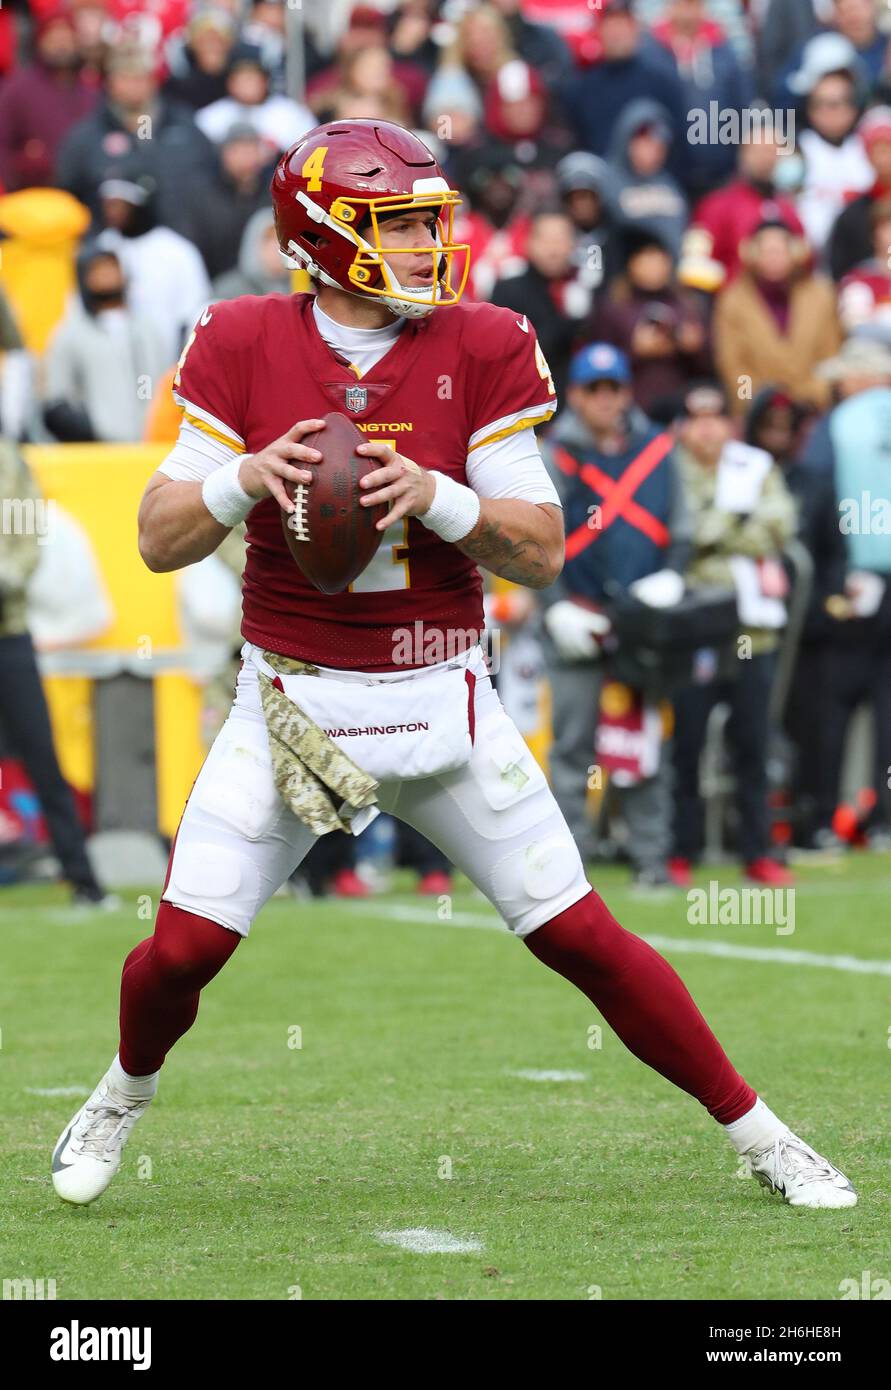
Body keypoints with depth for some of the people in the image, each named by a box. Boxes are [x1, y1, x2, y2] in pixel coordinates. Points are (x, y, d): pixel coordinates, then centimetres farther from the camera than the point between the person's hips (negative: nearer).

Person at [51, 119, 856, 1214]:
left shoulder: (482, 349, -5)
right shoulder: (244, 347, -5)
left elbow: (542, 551, -7)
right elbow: (159, 539, -5)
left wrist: (433, 495, -25)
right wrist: (243, 479, -25)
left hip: (439, 701, 0)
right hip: (292, 702, 0)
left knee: (582, 938, -1)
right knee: (183, 948, -6)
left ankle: (758, 1136, 13)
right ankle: (122, 1096, 27)